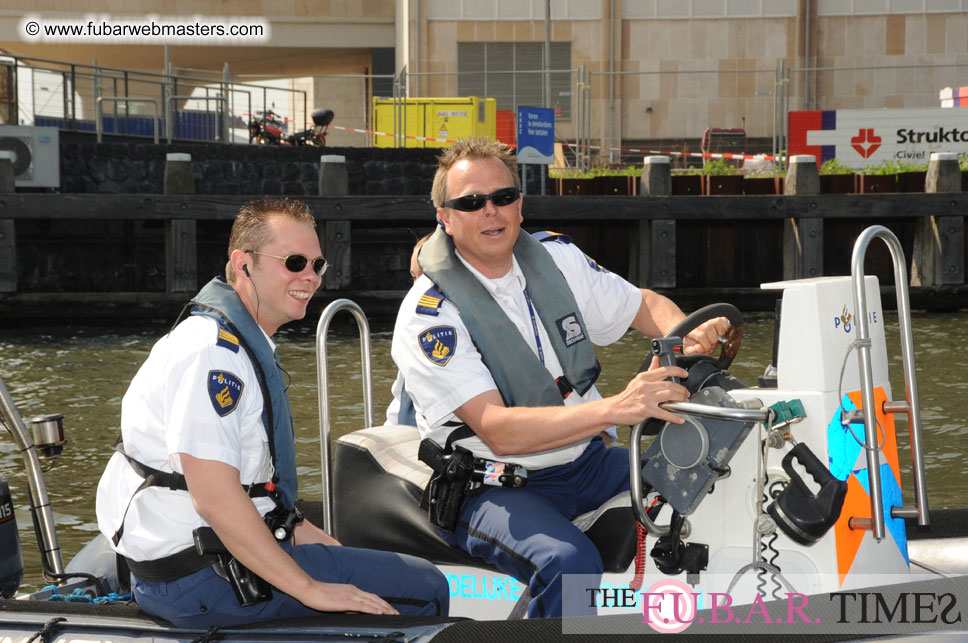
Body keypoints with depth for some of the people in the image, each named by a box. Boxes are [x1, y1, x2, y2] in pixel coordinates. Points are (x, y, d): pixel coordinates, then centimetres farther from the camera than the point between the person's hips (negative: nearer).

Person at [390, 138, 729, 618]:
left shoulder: (556, 258, 5)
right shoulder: (429, 315, -15)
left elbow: (646, 306, 19)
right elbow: (498, 431, -26)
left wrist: (688, 335, -7)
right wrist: (615, 408, -38)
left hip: (588, 464, 6)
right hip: (490, 485, -6)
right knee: (569, 563, -35)